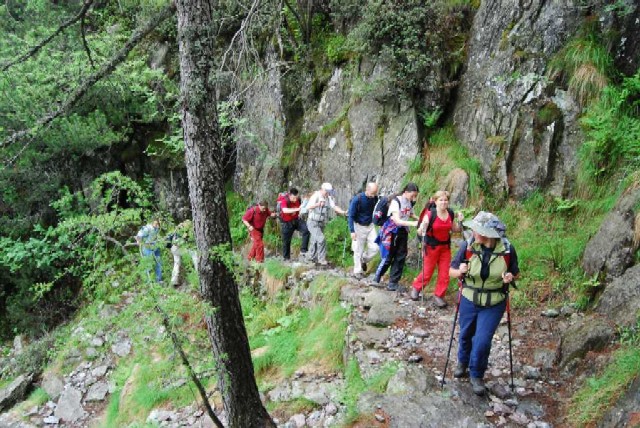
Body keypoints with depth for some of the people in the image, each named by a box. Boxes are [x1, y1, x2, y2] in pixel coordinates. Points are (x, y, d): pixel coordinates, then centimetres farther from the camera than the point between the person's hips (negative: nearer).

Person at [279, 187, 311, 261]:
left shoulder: (298, 200, -9)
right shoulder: (284, 201, -24)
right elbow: (285, 210, -46)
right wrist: (297, 209, -53)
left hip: (296, 220, 3)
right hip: (287, 223, -3)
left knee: (306, 230, -22)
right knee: (286, 241, 5)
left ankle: (303, 251, -16)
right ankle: (286, 258, 25)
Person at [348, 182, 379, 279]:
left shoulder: (375, 198, -6)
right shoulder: (357, 199, -19)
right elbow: (351, 216, -15)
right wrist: (352, 231, -20)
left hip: (370, 226, 4)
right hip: (359, 226, -4)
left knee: (374, 248, -3)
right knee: (358, 251, 1)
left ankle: (363, 260, 25)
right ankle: (357, 271, 15)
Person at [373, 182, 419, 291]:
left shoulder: (409, 202, 0)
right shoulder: (396, 201, -20)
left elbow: (411, 214, 18)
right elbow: (397, 220, -29)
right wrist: (413, 224, -38)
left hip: (403, 232, 6)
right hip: (392, 232, -6)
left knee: (400, 258, 4)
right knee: (388, 257, 1)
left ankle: (393, 282, 12)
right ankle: (377, 278, 22)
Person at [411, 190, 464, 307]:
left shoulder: (450, 214, -1)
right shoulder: (430, 214, -16)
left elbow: (455, 230, 13)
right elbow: (420, 232, -14)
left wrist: (460, 221, -5)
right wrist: (422, 229, -36)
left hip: (446, 247, 4)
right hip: (431, 247, -4)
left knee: (444, 274, 5)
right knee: (427, 272, 5)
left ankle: (438, 296, 20)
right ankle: (415, 288, 31)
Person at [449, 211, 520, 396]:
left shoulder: (507, 249, -16)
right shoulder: (467, 246, -17)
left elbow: (516, 273, 3)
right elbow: (451, 271, -6)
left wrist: (510, 277, -20)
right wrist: (460, 271, -28)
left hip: (494, 305, -1)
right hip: (469, 301, 2)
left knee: (482, 341, -4)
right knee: (465, 335, 20)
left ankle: (477, 375, 24)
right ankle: (462, 362, 51)